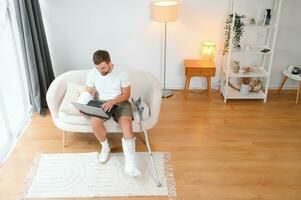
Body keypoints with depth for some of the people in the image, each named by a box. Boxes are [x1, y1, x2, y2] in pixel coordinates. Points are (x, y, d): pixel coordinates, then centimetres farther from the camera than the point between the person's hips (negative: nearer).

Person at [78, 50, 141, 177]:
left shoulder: (121, 73, -13)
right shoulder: (92, 73, -5)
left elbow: (126, 94, -8)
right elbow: (88, 92, 3)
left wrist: (112, 102, -25)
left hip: (120, 102, -2)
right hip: (101, 103, 2)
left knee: (126, 124, -31)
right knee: (94, 122, -30)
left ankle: (130, 164, -36)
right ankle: (105, 146, 0)